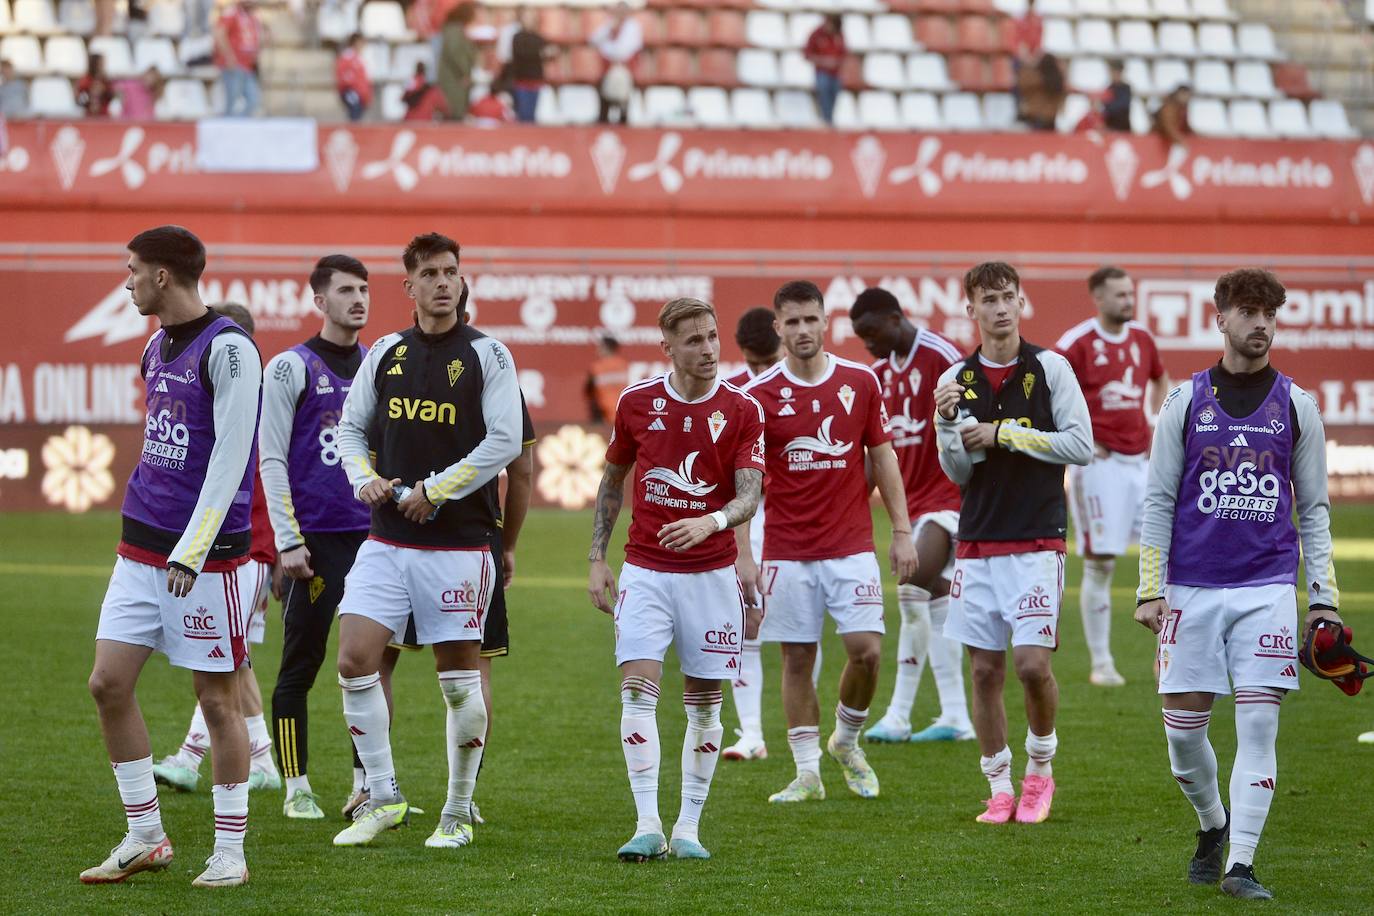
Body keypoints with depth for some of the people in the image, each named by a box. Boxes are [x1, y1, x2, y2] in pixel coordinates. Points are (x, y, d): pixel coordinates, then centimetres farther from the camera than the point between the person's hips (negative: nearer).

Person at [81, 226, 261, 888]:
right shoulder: (156, 347, 14)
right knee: (108, 683, 3)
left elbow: (229, 457, -17)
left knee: (217, 697, -1)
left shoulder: (228, 349, -13)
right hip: (142, 546, 8)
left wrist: (192, 550, -19)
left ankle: (229, 852, 8)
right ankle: (145, 839, 13)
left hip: (207, 556, -8)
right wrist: (151, 534, 20)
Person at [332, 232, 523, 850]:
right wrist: (365, 478, -1)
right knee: (355, 659, -8)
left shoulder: (487, 355, -3)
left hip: (458, 540, -4)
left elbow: (504, 441, -10)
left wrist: (434, 491, -13)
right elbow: (351, 426, 19)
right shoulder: (386, 353, 10)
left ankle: (458, 812, 14)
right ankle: (383, 798, 5)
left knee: (459, 677, 1)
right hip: (387, 539, 4)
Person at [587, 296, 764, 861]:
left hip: (711, 571, 0)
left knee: (704, 701, 3)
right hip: (645, 569, 0)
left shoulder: (742, 410, -4)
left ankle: (688, 828, 12)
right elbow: (613, 480, 13)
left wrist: (709, 522, -33)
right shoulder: (637, 402, 0)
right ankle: (647, 826, -13)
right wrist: (596, 558, 8)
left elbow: (749, 496, -12)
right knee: (638, 688, -13)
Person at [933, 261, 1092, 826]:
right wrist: (947, 425, -12)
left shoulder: (1050, 368, -1)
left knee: (1032, 663, -12)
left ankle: (1040, 768, 12)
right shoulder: (957, 380, 7)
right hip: (977, 544, 3)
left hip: (1037, 543, -3)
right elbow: (957, 473, 7)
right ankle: (1000, 787, 13)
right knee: (985, 669, 3)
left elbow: (1082, 445, -5)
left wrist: (1005, 434, -9)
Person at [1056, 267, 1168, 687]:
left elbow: (1160, 381, 29)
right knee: (1099, 563, -3)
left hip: (1141, 460, 6)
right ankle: (1101, 663, 6)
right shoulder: (1076, 343, -10)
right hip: (1098, 462, -6)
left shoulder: (1141, 338, 10)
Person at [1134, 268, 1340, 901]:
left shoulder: (1296, 406, 7)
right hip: (1192, 588, 0)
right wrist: (1149, 590, -1)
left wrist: (1324, 599, 4)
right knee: (1183, 728, 1)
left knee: (1259, 725, -8)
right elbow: (1158, 501, 6)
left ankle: (1241, 864, -4)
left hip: (1269, 588, 0)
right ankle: (1212, 824, 28)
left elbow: (1314, 508, 10)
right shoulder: (1185, 402, 5)